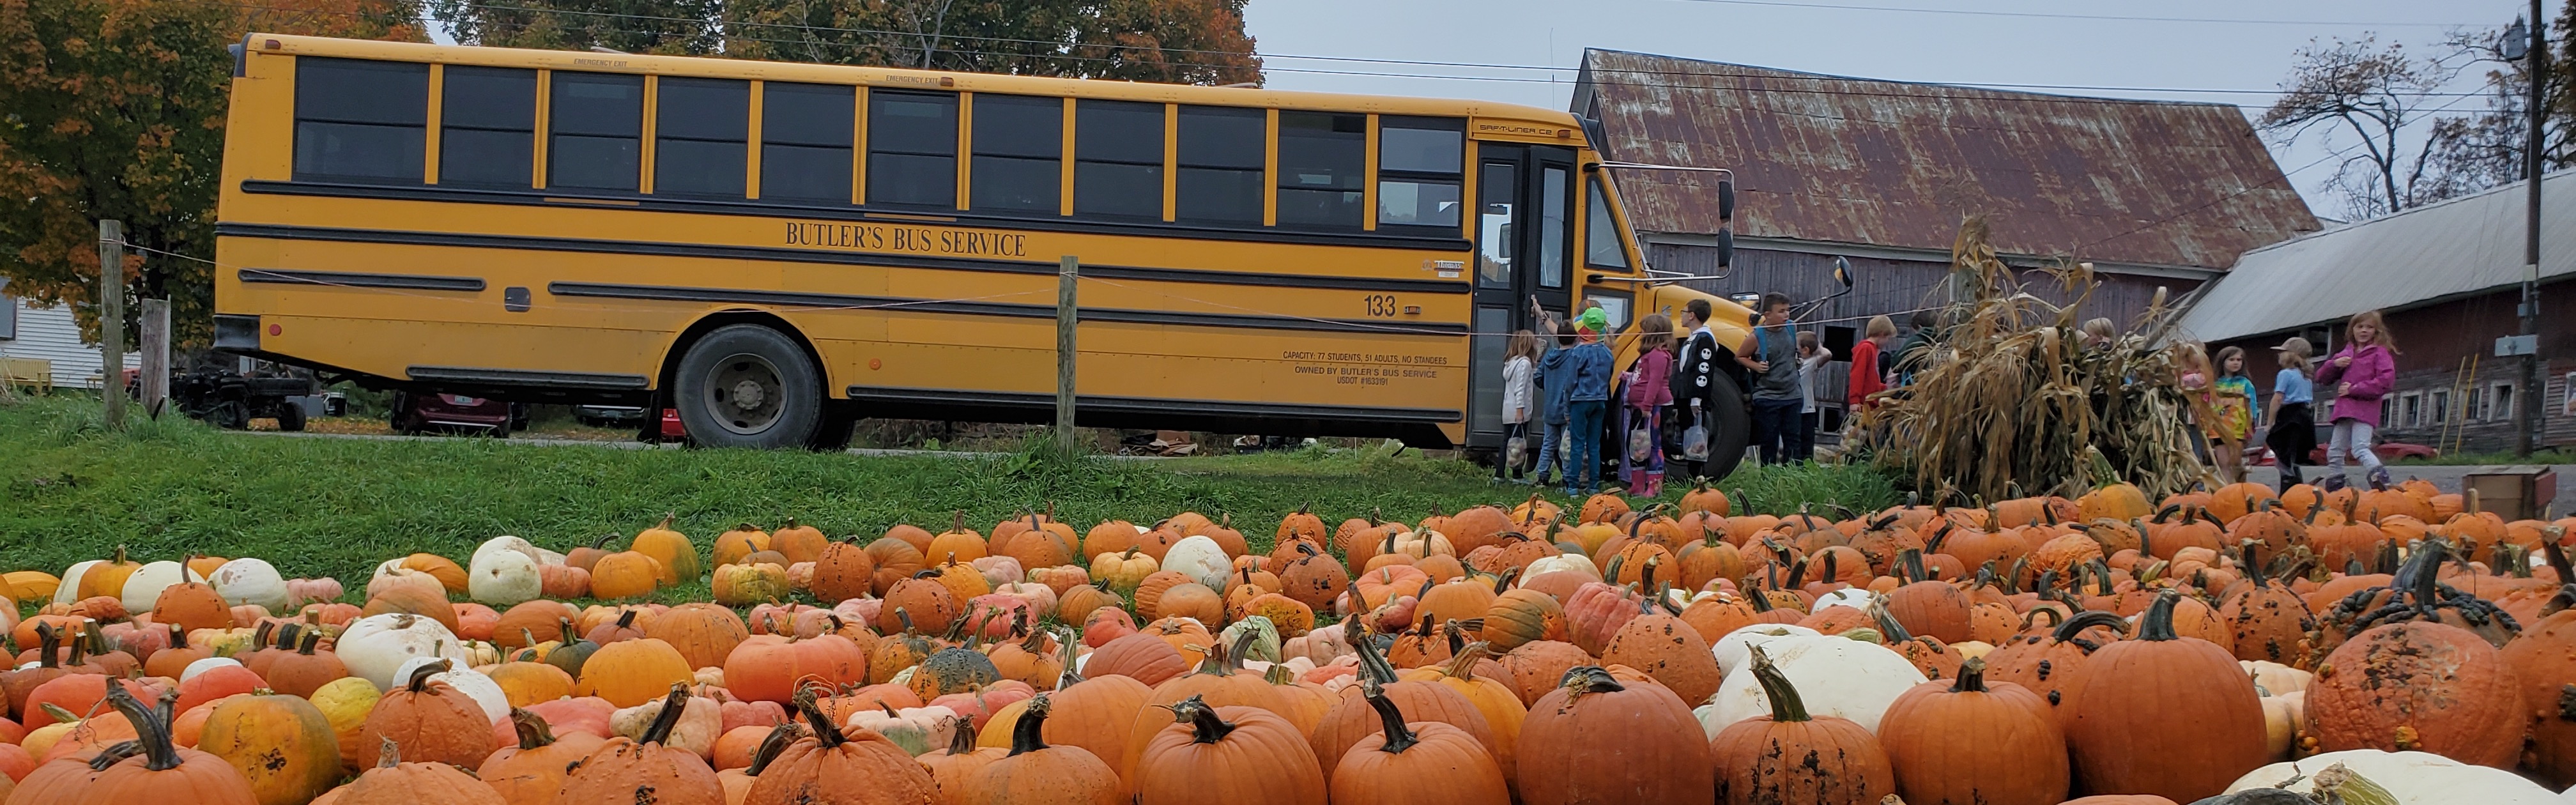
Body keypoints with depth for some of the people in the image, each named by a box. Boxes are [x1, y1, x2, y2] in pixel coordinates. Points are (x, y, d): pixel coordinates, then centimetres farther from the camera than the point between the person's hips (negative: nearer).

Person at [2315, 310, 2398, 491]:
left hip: (2365, 409, -7)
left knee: (2360, 448, -25)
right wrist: (2334, 364, 0)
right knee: (2335, 452, 10)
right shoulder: (2346, 353, 20)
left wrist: (2354, 389, -14)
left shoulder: (2380, 353, 1)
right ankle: (2333, 489, 17)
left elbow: (2387, 381, -14)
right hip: (2344, 411, 7)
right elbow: (2321, 377, 20)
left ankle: (2380, 476, -36)